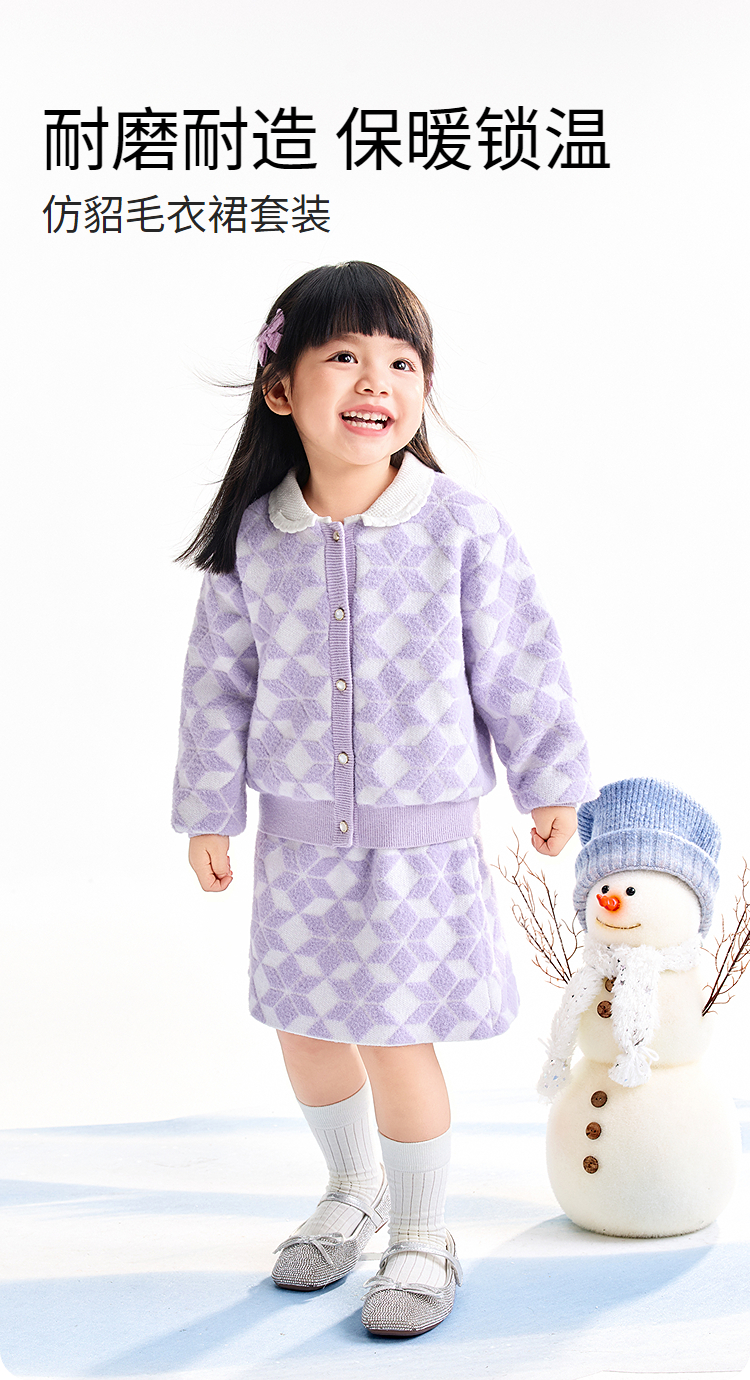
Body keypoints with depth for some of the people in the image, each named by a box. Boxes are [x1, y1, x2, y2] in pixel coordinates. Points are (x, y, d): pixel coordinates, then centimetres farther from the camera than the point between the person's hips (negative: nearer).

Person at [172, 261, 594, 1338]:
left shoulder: (461, 528, -12)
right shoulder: (253, 539, -4)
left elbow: (521, 665, -3)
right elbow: (219, 681, 5)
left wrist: (551, 783, 5)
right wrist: (209, 813, 7)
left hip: (423, 843, -3)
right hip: (299, 844, 4)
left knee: (397, 1040, 0)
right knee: (303, 1028, 15)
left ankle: (422, 1238, 26)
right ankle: (352, 1190, 44)